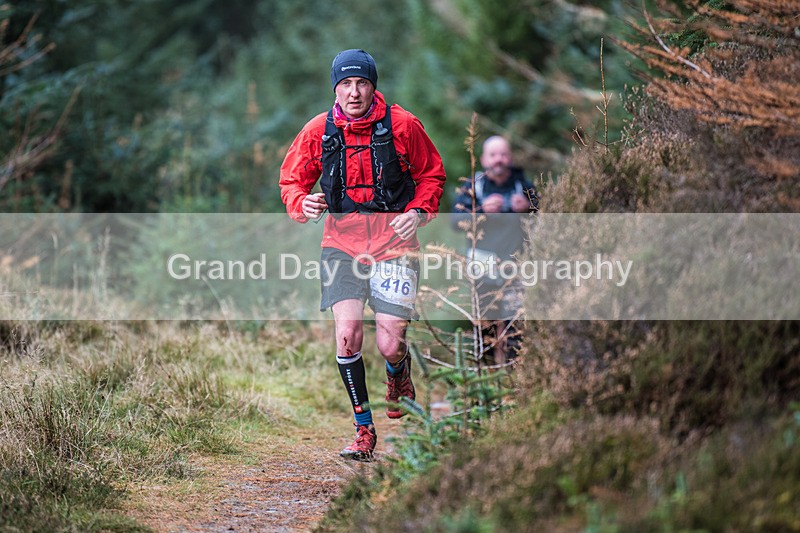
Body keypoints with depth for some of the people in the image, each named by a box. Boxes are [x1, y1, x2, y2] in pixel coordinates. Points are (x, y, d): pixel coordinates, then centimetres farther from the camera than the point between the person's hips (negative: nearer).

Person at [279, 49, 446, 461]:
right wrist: (303, 204, -11)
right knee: (347, 331, -19)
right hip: (342, 244, 1)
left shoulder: (403, 126, -5)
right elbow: (291, 180, 11)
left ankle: (398, 376, 34)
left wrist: (419, 212, -9)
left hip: (394, 244, -1)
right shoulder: (318, 131, -1)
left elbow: (431, 175, 8)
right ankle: (364, 430, -4)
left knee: (390, 346, -7)